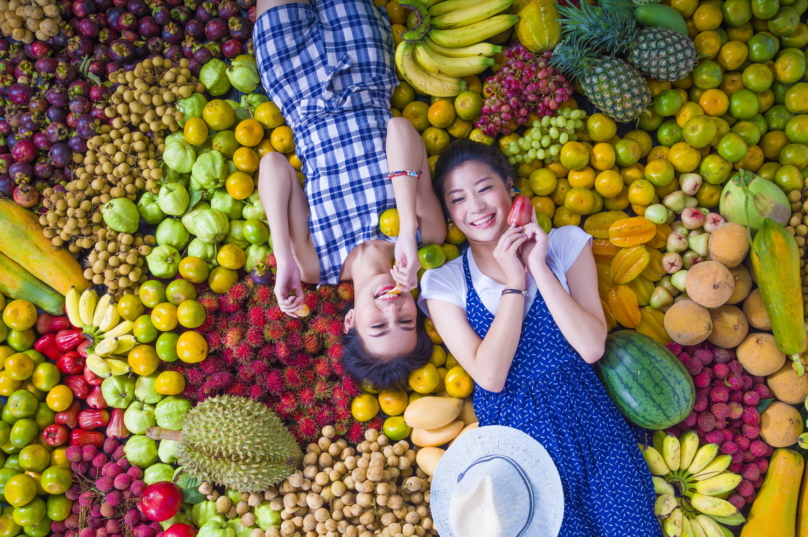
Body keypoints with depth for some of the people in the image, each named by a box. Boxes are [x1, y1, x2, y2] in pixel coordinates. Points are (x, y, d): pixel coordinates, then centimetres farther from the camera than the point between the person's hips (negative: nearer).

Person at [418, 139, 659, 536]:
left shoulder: (565, 244, 2)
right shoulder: (444, 284, 0)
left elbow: (591, 348, -7)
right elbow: (490, 377, -11)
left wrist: (538, 267, -12)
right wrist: (514, 280, -12)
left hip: (585, 414, 1)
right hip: (514, 427, -1)